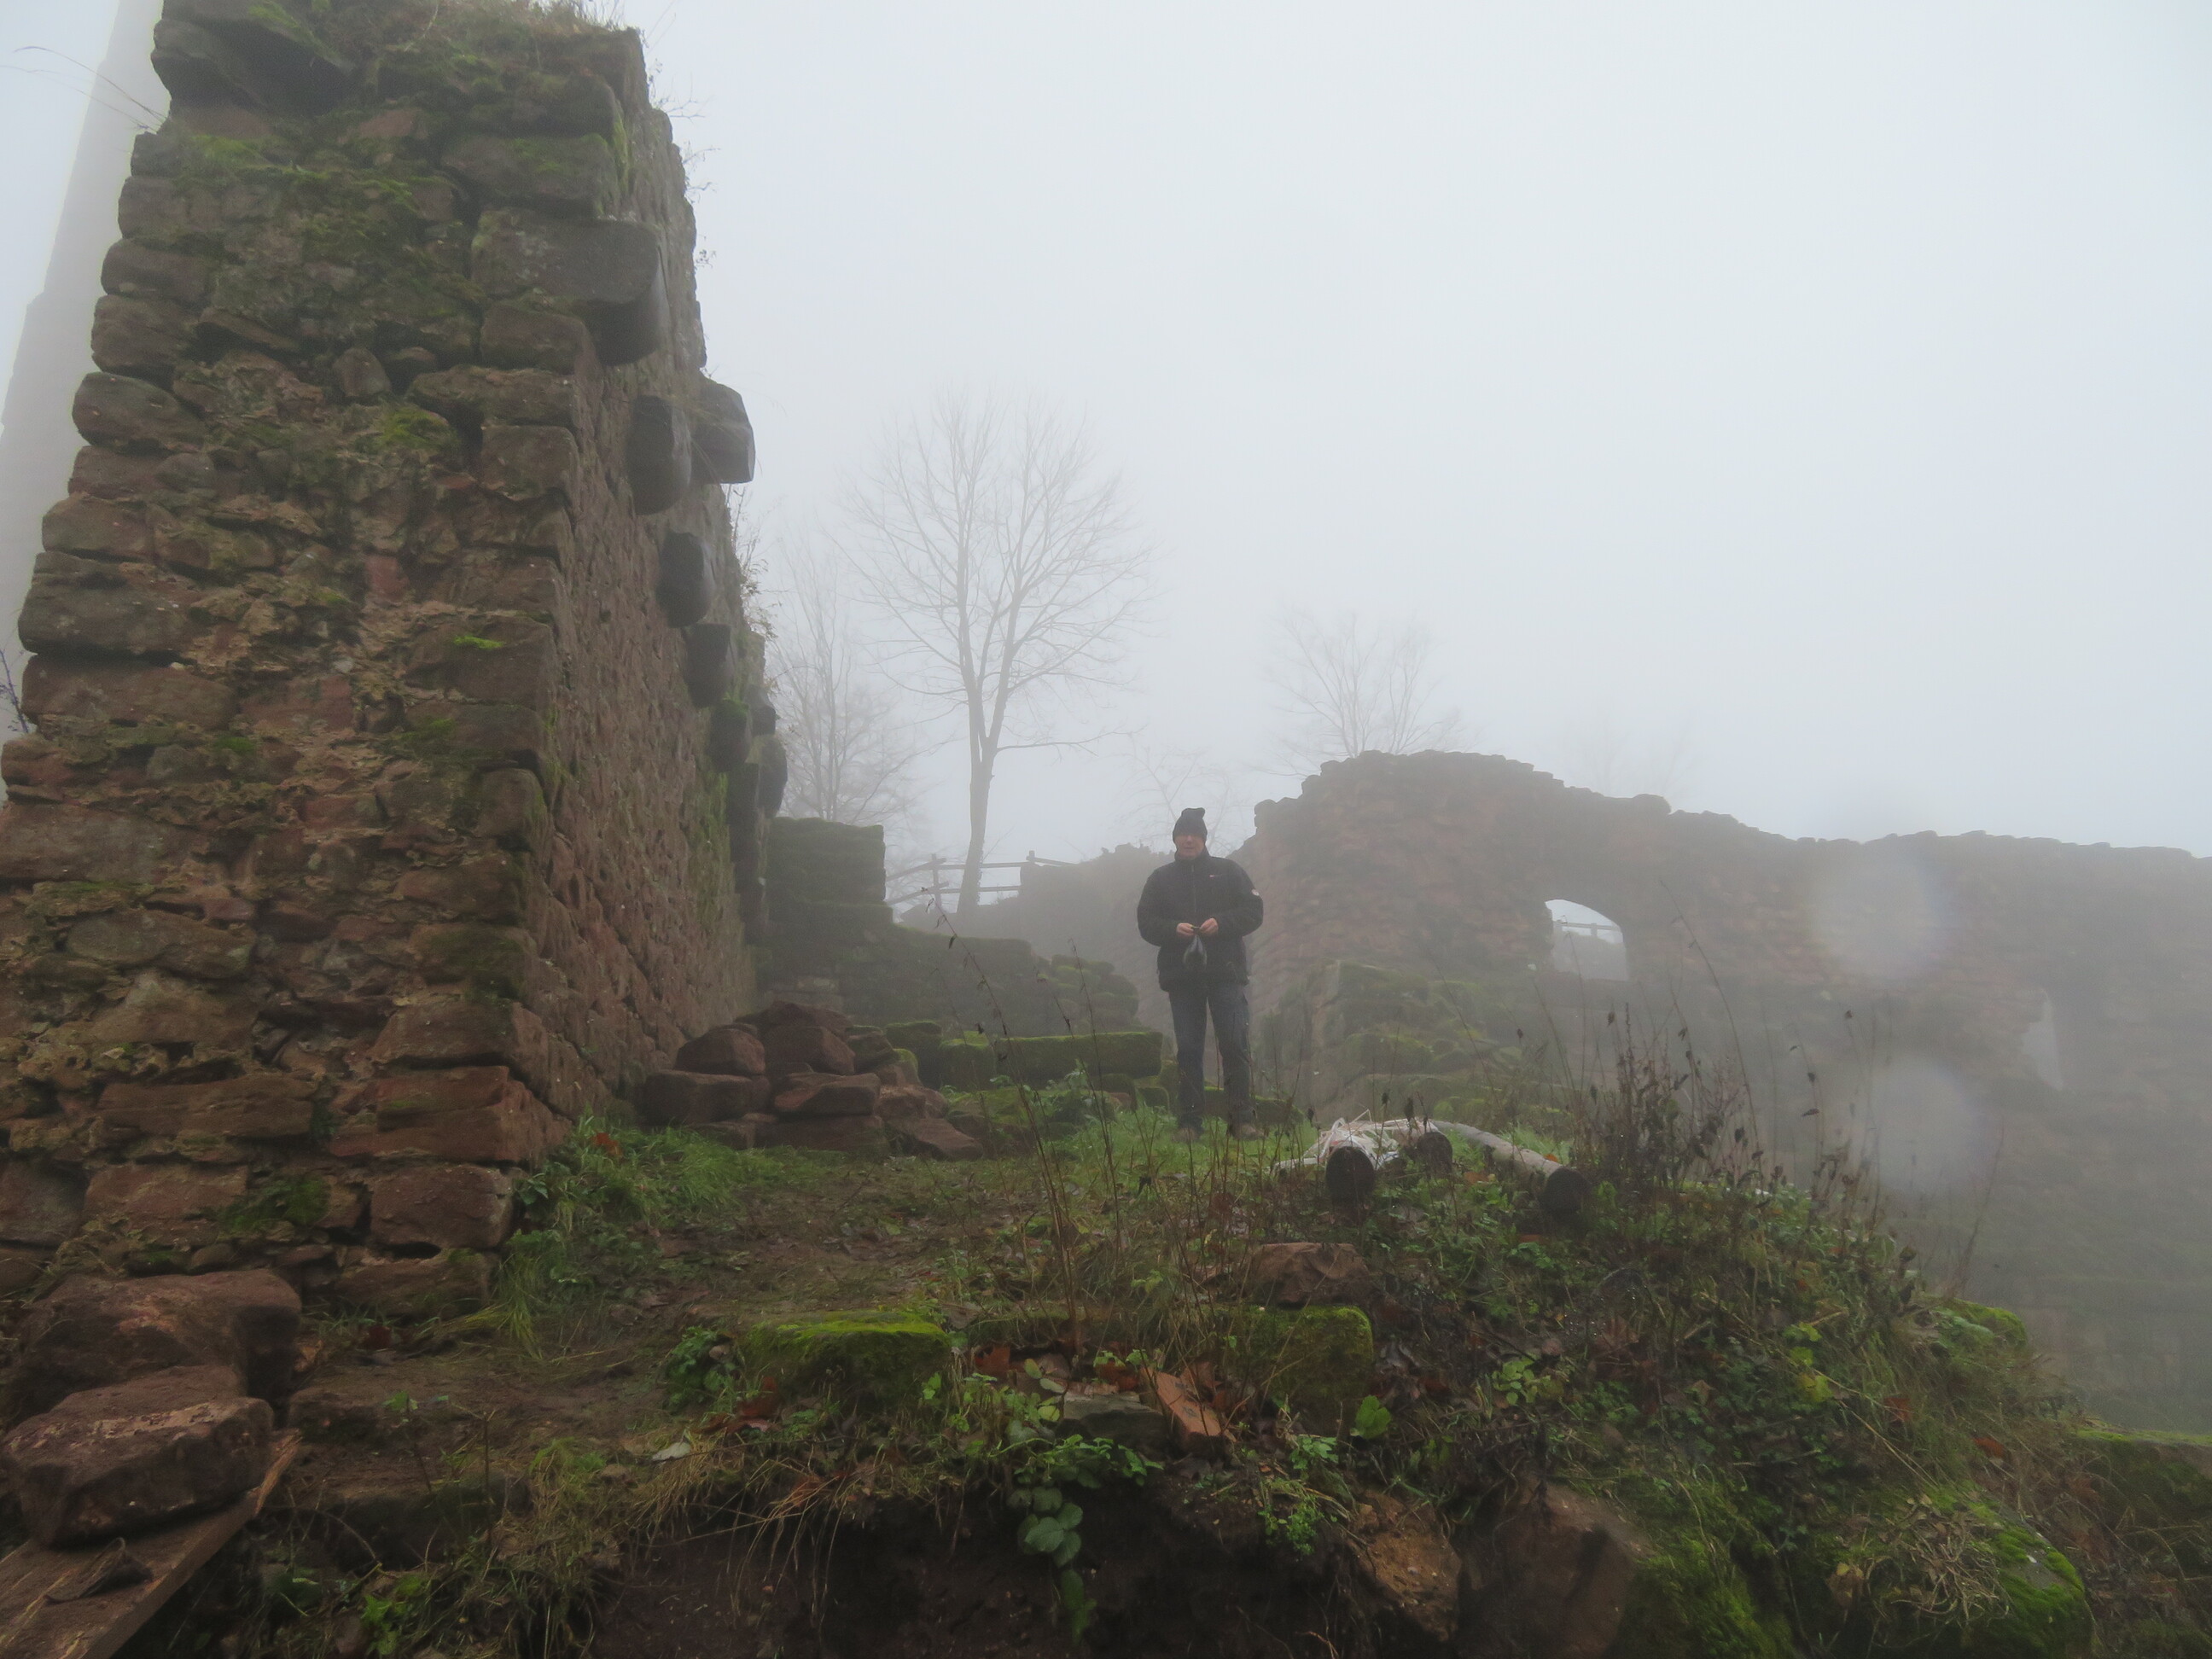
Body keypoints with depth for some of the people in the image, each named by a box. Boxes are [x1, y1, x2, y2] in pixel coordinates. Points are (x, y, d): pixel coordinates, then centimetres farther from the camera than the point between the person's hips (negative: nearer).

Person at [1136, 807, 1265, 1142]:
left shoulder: (1228, 872, 9)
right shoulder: (1161, 878, 12)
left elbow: (1252, 912, 4)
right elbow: (1146, 923, 6)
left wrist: (1221, 923, -13)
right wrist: (1174, 929, -13)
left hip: (1226, 973, -1)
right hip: (1181, 976, 1)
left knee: (1235, 1045, -4)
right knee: (1188, 1050, 3)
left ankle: (1242, 1118, 2)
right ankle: (1187, 1121, 7)